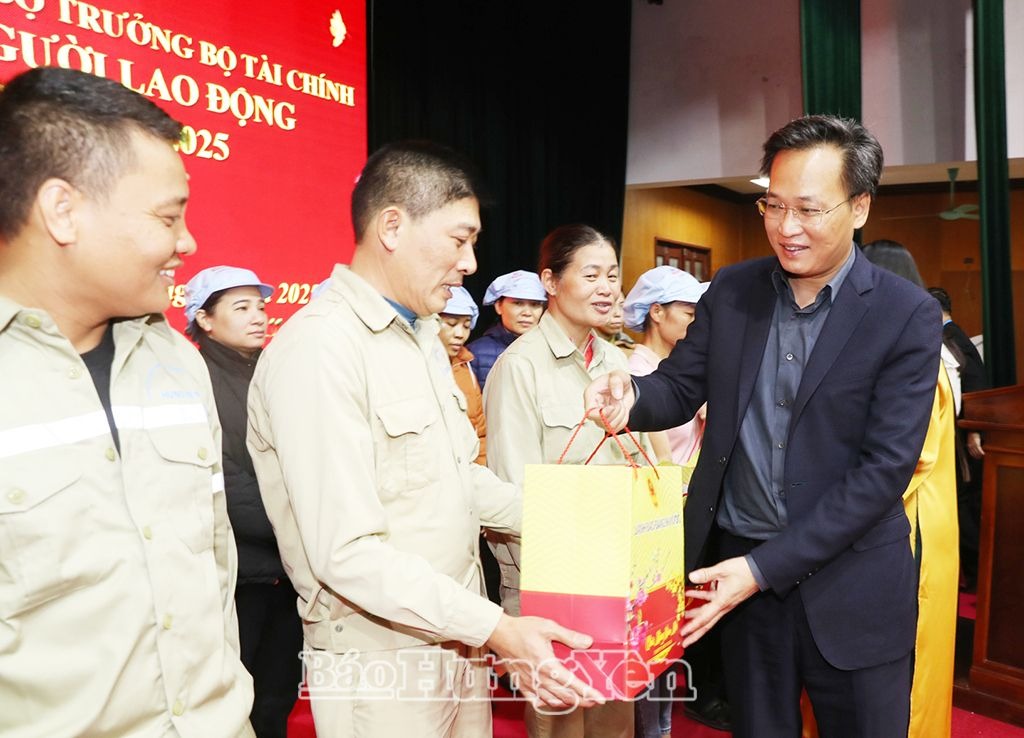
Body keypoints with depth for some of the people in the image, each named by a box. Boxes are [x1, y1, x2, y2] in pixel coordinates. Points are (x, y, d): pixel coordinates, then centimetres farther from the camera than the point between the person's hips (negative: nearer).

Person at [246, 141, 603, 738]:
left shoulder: (423, 334, 10)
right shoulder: (318, 349, -21)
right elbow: (347, 551, -25)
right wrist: (496, 628, -25)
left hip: (459, 640, 8)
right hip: (382, 666, -8)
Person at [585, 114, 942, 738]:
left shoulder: (908, 316, -12)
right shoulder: (731, 291, 0)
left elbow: (886, 466, -16)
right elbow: (680, 388, 2)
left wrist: (765, 566, -20)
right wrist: (633, 395, -24)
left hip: (850, 587, -3)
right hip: (742, 571, 3)